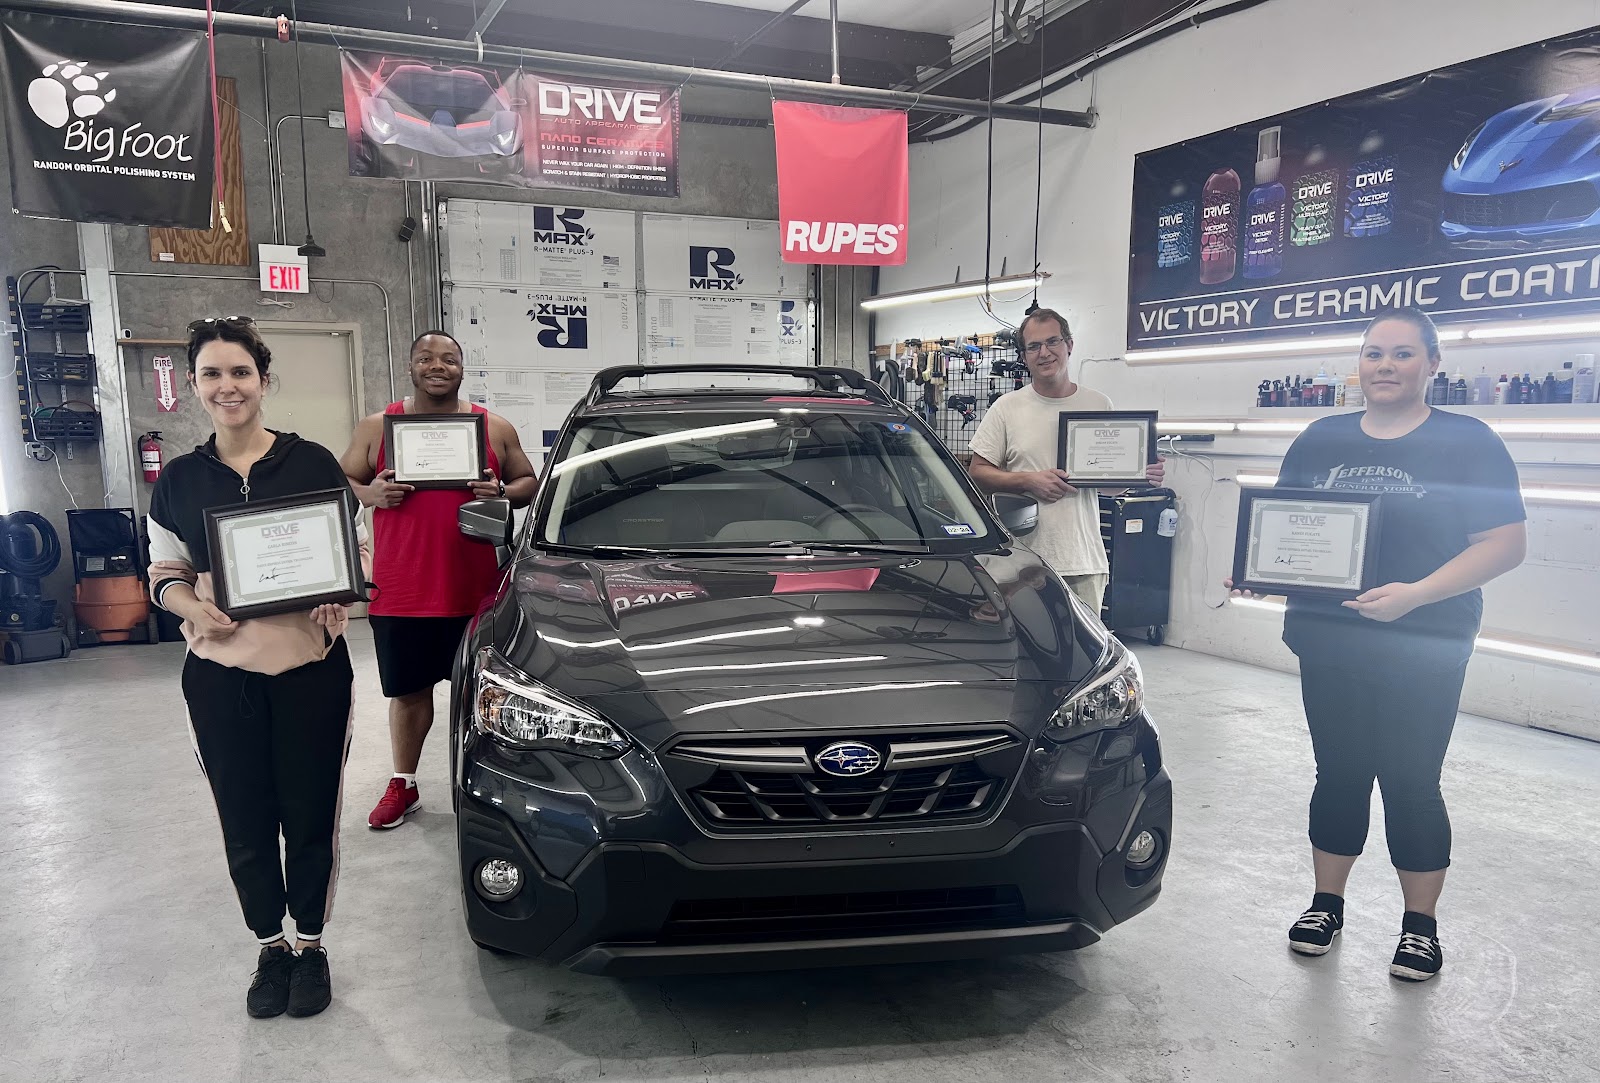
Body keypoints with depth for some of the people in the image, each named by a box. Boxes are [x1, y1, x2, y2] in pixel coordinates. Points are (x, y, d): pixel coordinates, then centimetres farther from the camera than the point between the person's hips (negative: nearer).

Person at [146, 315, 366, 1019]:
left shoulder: (313, 462, 0)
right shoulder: (179, 480, 6)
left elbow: (358, 551, 5)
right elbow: (164, 575, 11)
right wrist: (195, 607, -11)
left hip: (311, 665, -1)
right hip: (220, 674, 2)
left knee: (311, 814, 7)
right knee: (246, 821, 10)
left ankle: (311, 945, 28)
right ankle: (271, 948, 30)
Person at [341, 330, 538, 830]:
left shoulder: (495, 428, 6)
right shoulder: (376, 427, 7)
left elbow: (529, 484, 14)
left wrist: (502, 492, -8)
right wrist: (370, 493, -9)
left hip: (474, 591, 0)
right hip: (401, 591, 1)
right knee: (409, 691, 11)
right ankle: (403, 785, 28)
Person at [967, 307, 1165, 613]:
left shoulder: (1099, 405, 9)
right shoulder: (1007, 407, 3)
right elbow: (977, 472, 1)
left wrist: (1142, 476, -7)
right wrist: (1028, 480, -14)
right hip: (1025, 561, -2)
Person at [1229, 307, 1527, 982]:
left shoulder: (1468, 443, -4)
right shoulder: (1321, 441, 7)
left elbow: (1506, 543, -9)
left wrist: (1416, 594, -22)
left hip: (1423, 652, -3)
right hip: (1328, 643, 3)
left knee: (1410, 781, 6)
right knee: (1339, 773, 13)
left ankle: (1420, 923, 25)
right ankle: (1327, 903, 28)